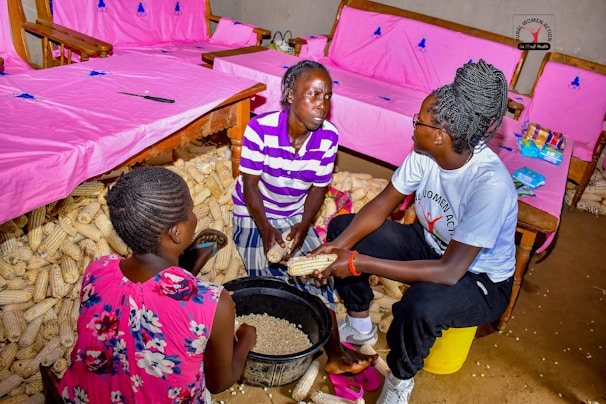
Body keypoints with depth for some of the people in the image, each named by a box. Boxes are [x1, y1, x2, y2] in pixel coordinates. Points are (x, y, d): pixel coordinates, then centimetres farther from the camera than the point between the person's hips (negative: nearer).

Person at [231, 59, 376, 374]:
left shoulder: (328, 137, -16)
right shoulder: (261, 128, -26)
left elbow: (319, 188, -6)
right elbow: (250, 183, -18)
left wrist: (303, 226, -21)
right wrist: (266, 230, -26)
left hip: (295, 216, 3)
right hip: (254, 215, -2)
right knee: (270, 276, -17)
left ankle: (333, 352, -1)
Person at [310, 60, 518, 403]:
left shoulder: (490, 184, -36)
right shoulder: (425, 153, -16)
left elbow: (450, 272, -36)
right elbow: (383, 205, -7)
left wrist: (360, 263, -35)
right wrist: (339, 246, -24)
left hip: (480, 280, -6)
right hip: (430, 244, 7)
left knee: (421, 305, -40)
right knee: (342, 227, -3)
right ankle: (359, 324, 18)